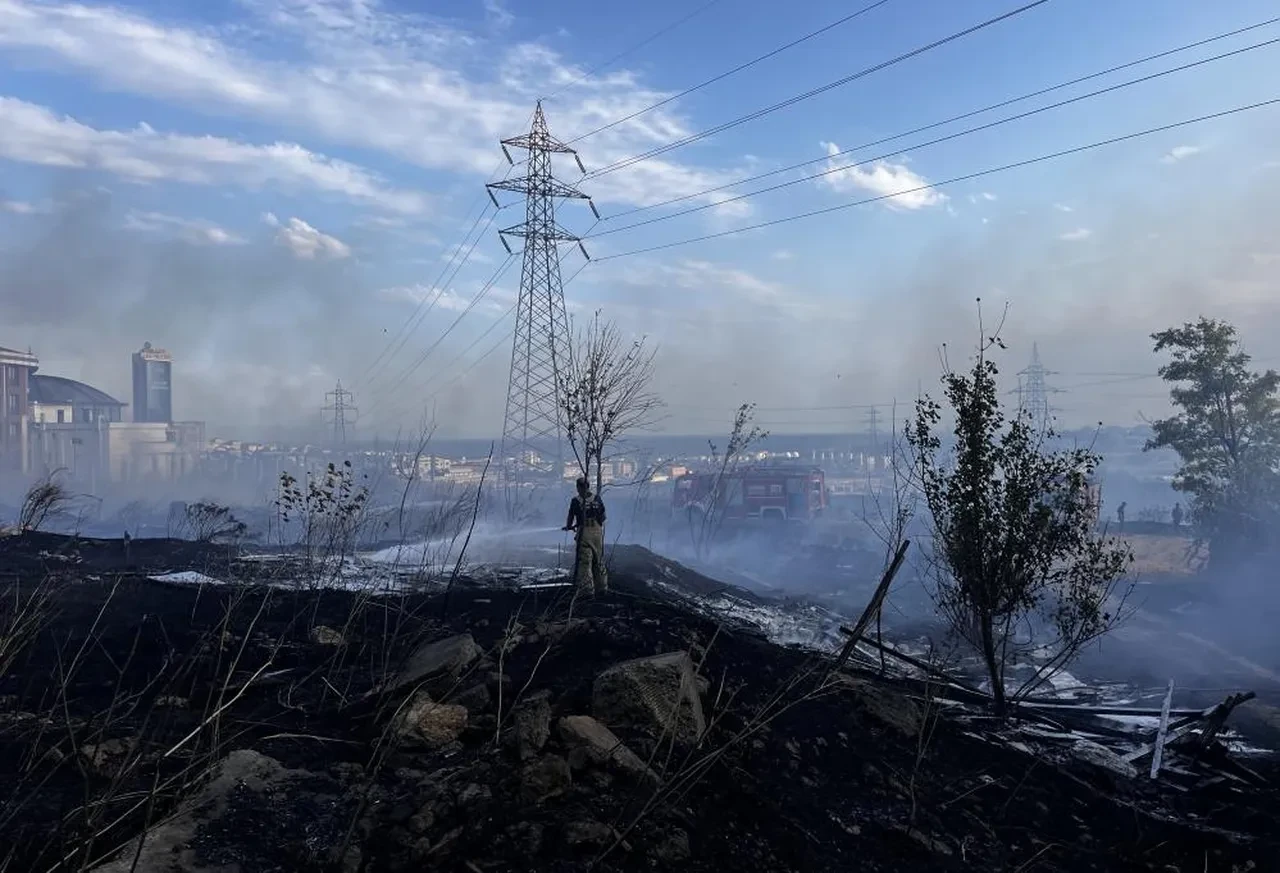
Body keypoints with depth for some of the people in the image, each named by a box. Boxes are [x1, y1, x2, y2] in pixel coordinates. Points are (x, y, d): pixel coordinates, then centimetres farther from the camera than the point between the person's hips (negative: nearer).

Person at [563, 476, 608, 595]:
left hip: (584, 533, -3)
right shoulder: (597, 499, 2)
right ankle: (602, 587, 22)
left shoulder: (575, 501, -5)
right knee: (599, 562, 15)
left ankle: (587, 589, 1)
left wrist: (568, 527, 22)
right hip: (598, 533, 3)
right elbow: (603, 517, 7)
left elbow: (570, 518, 2)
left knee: (584, 563, 3)